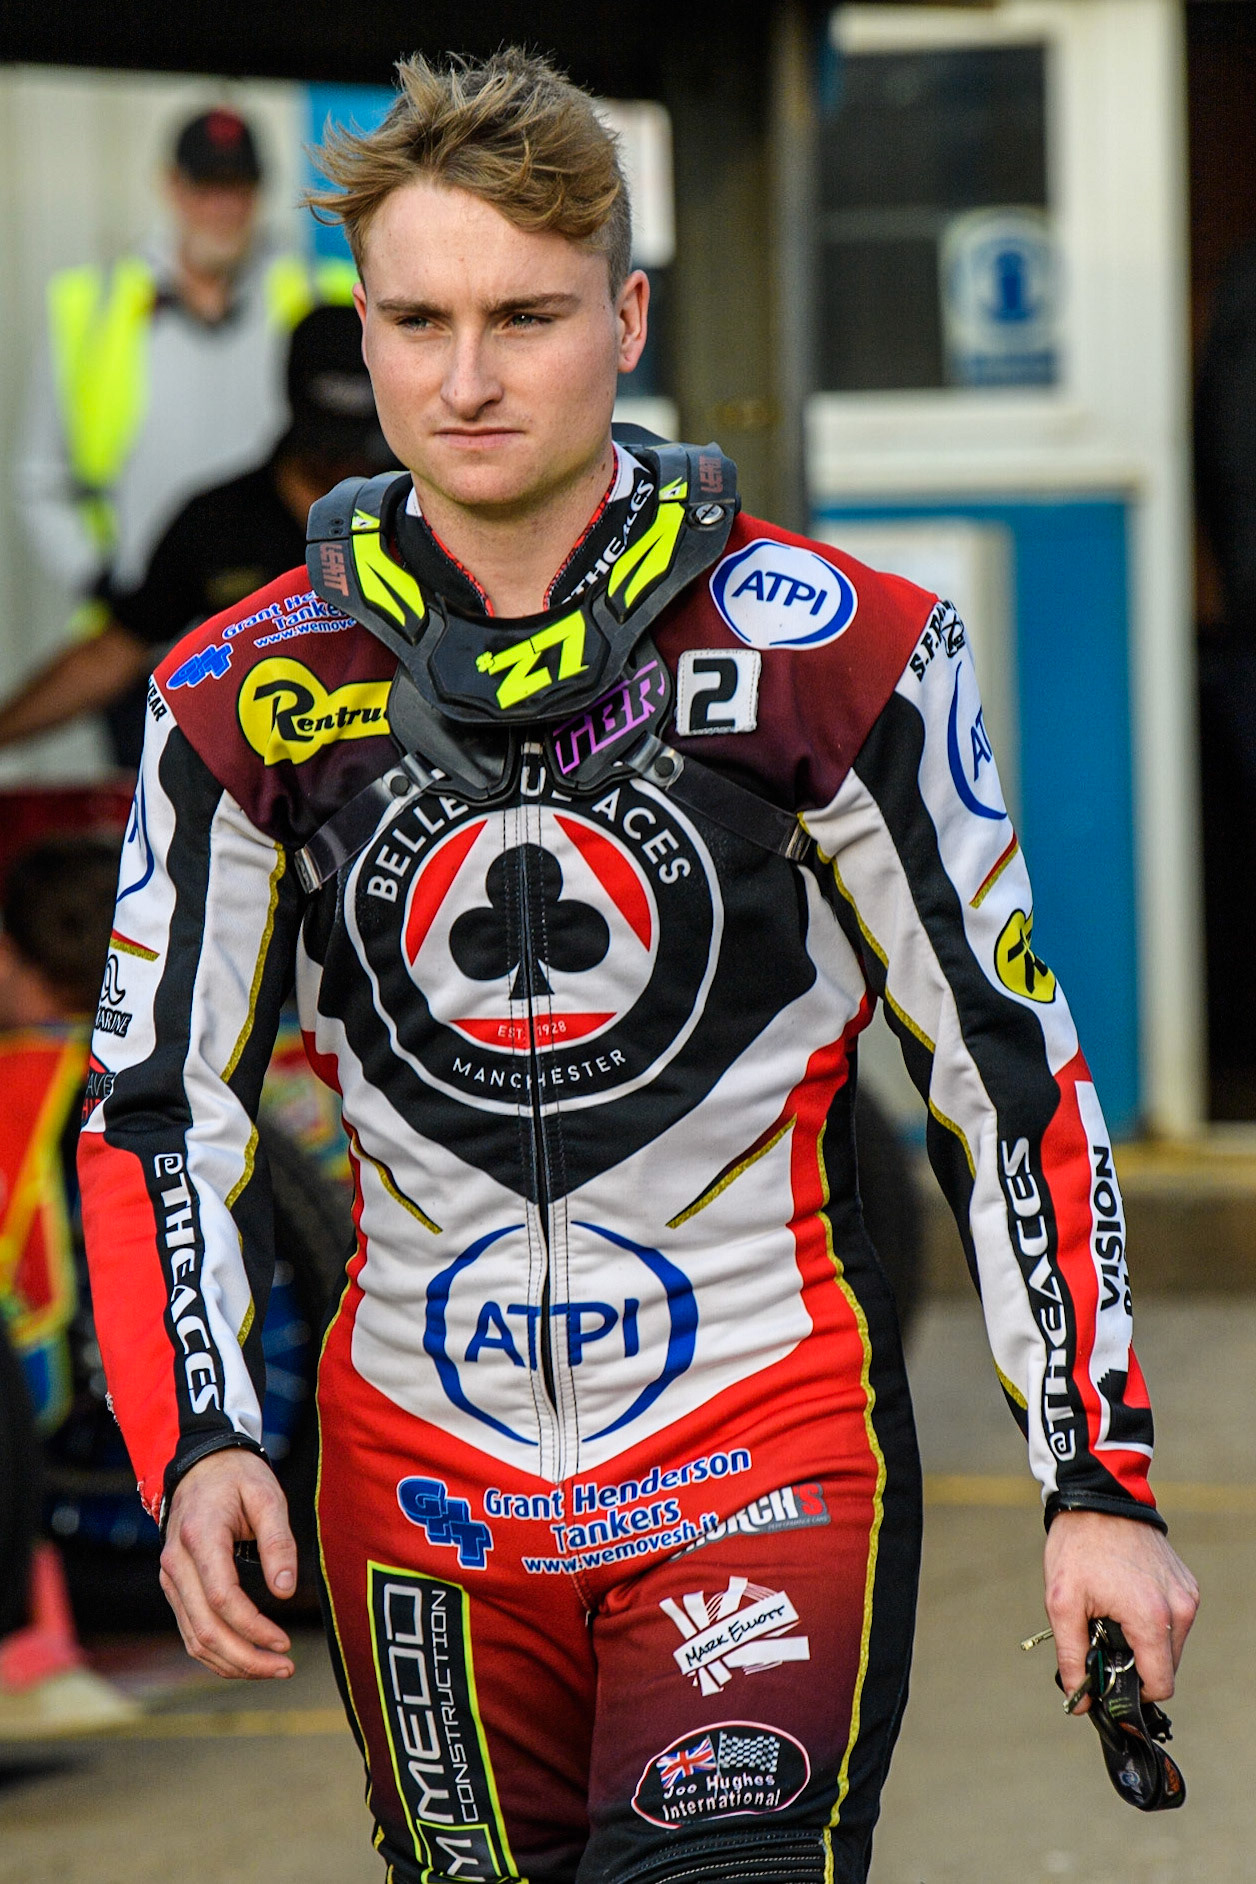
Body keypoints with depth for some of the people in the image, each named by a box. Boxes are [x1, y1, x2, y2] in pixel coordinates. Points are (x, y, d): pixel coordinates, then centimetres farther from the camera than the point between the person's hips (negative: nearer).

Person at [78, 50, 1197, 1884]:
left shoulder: (834, 656, -7)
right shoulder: (250, 699, -2)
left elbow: (1008, 1072, -1)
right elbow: (162, 1108, 4)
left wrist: (1098, 1484, -3)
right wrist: (198, 1447, -12)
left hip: (769, 1455, -3)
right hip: (423, 1488, 3)